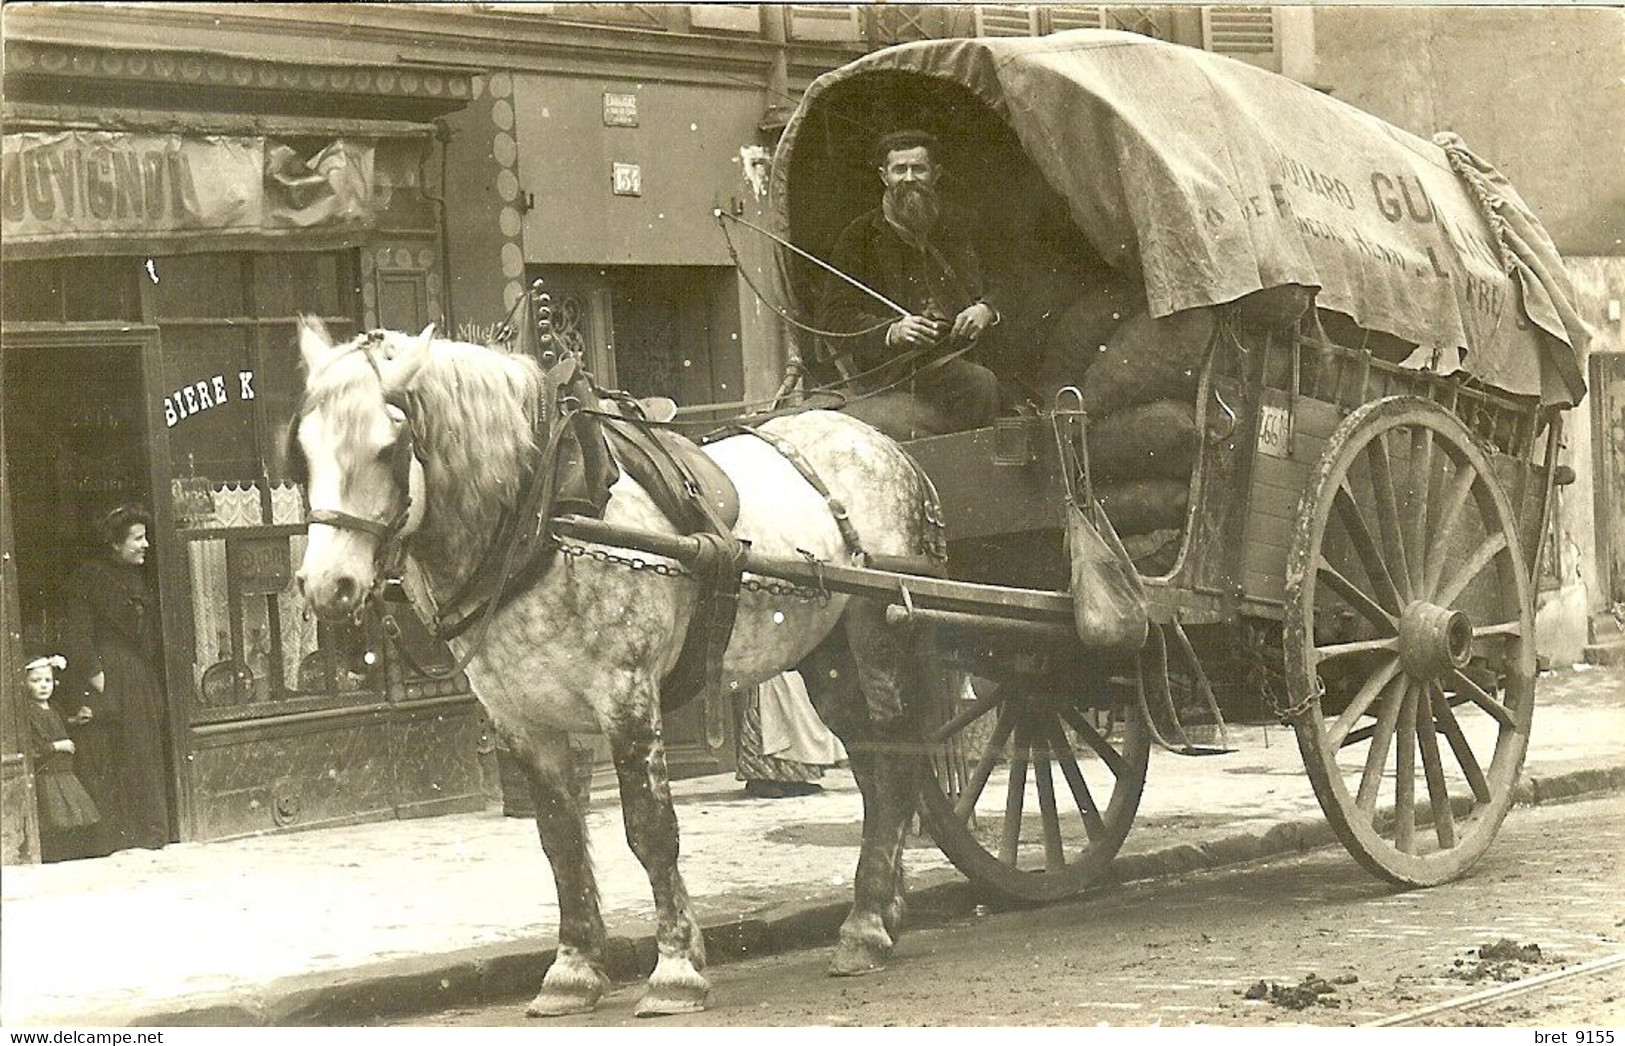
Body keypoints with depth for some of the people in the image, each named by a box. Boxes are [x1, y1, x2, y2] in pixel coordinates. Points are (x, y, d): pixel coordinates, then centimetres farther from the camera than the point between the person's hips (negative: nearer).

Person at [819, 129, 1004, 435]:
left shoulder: (962, 226, 18)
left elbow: (996, 286, 29)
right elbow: (835, 321, 0)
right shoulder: (859, 238, 7)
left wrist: (986, 310, 4)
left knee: (983, 383, -29)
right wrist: (891, 332, -18)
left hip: (958, 360, 4)